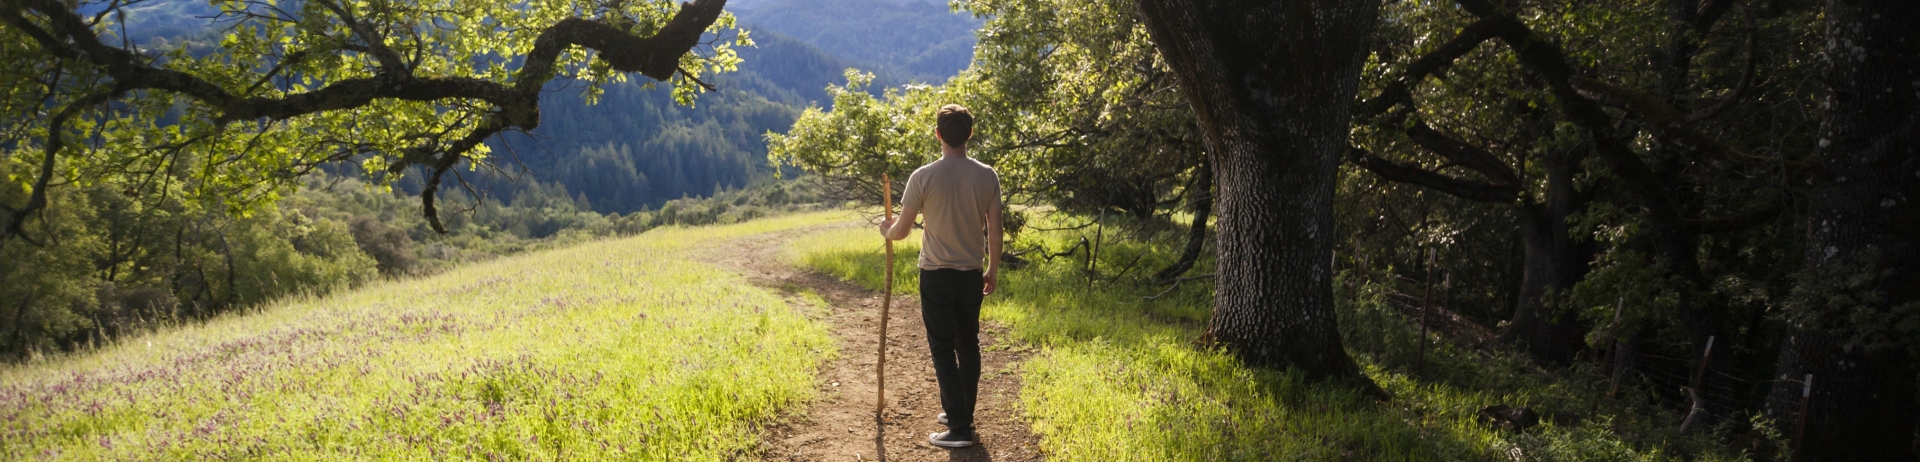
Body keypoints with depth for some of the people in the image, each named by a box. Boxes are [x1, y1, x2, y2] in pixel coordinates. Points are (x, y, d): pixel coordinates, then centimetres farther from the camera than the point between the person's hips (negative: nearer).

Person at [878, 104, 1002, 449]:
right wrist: (992, 271, 14)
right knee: (968, 345, 17)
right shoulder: (987, 176, -5)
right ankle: (962, 415, 27)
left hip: (936, 275, -3)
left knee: (943, 349, 2)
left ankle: (959, 428, -1)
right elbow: (994, 231, 0)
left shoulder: (924, 177, -13)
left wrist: (886, 230, 17)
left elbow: (901, 230, -6)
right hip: (972, 274, 4)